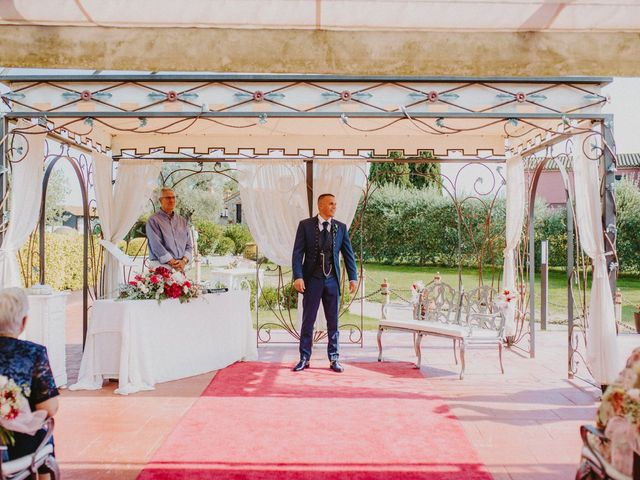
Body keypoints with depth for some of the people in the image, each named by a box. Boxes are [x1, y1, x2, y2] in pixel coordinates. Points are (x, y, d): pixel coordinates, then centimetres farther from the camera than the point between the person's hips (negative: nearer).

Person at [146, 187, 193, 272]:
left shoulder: (183, 221, 18)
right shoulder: (153, 220, 2)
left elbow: (189, 245, 14)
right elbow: (156, 245, -8)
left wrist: (184, 260, -4)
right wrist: (172, 262, -12)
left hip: (181, 266, 4)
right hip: (162, 265, -4)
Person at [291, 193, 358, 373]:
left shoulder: (341, 227, 6)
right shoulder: (305, 225, -2)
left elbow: (348, 254, 6)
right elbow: (297, 253, -6)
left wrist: (353, 277, -2)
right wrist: (298, 277, -16)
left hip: (332, 280, 2)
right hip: (312, 280, -2)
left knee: (333, 321, 8)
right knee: (308, 321, 6)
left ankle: (334, 359, 18)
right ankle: (304, 358, 17)